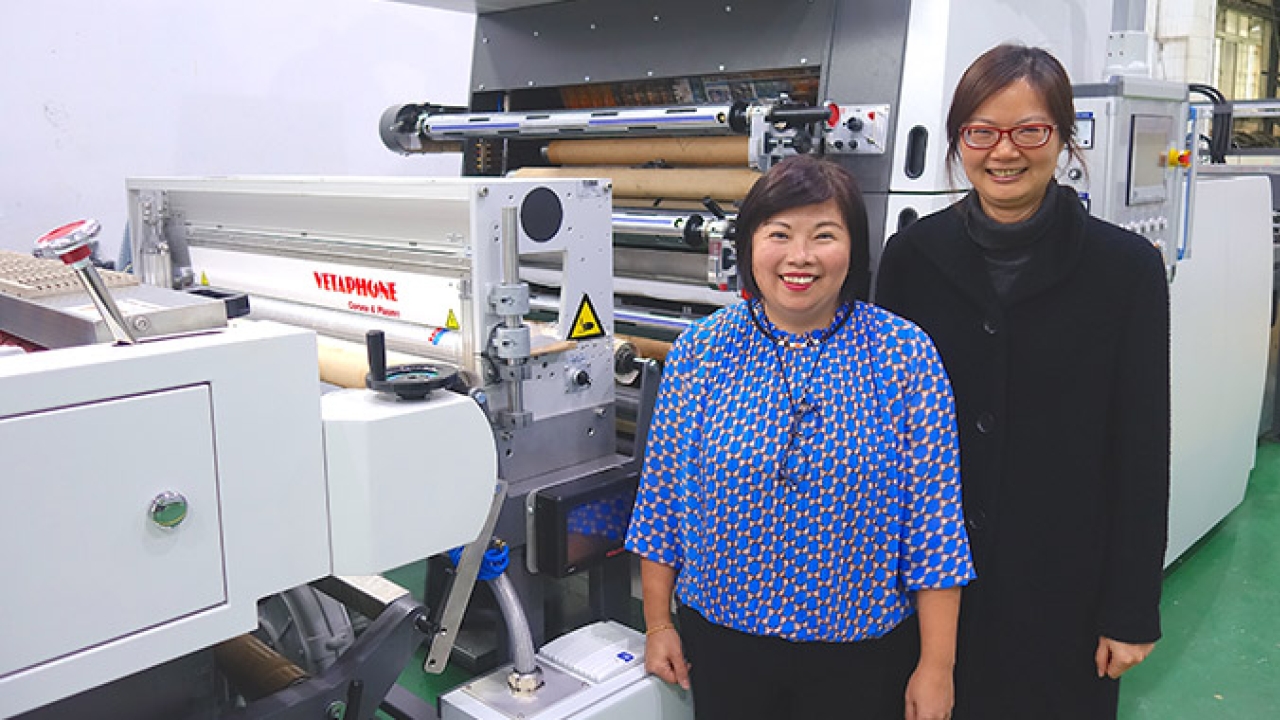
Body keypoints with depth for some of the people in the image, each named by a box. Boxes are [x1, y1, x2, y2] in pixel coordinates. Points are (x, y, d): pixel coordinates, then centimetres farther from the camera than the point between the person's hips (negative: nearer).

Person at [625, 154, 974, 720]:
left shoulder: (904, 354, -11)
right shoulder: (699, 350, -6)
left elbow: (933, 513, -9)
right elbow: (661, 493, 0)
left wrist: (937, 665, -8)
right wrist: (657, 623, 3)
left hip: (863, 653, -1)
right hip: (722, 640, 2)